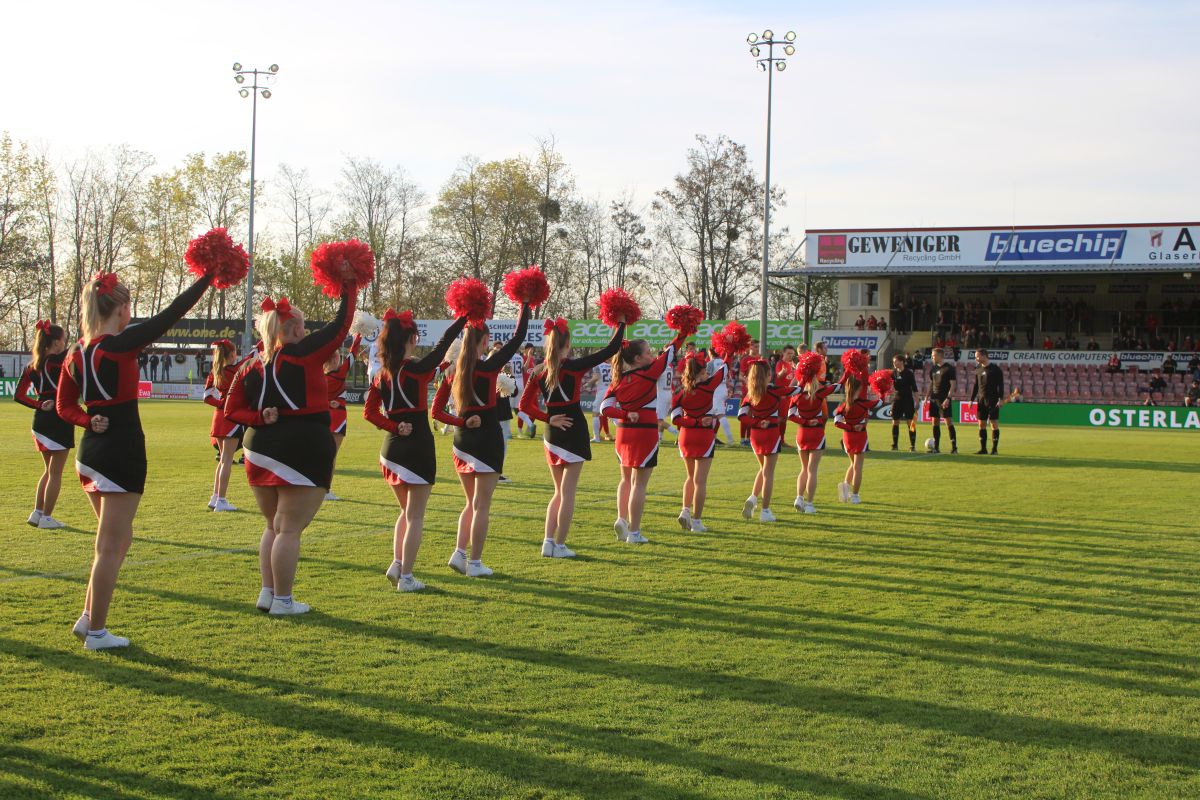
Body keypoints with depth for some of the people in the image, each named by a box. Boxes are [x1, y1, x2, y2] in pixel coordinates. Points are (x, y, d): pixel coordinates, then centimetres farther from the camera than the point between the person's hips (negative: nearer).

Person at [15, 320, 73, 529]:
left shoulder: (33, 366, 7)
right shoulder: (58, 361, -13)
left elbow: (18, 395, 4)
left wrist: (39, 405, 1)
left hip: (40, 420, 7)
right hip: (59, 421, -7)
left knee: (49, 470, 20)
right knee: (55, 473, 2)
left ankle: (37, 513, 20)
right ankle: (46, 517, 5)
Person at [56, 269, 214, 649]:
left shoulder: (76, 354, 8)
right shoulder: (120, 345, -15)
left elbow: (64, 406, 13)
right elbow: (172, 313, -13)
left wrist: (89, 421, -4)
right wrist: (209, 276, -7)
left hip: (89, 453, 8)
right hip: (122, 453, -8)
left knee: (117, 539, 20)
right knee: (110, 546, 1)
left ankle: (88, 618, 24)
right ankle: (97, 631, 7)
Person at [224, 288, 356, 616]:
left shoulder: (251, 365, 8)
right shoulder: (304, 353, -9)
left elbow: (232, 409, 8)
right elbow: (341, 324, -2)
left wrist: (260, 418, -3)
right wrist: (349, 288, 10)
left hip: (260, 450, 7)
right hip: (304, 450, -6)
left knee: (273, 527, 19)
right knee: (290, 529, -2)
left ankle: (267, 593, 21)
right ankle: (283, 600, 1)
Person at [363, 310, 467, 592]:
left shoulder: (381, 374, 5)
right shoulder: (417, 368, -13)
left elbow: (369, 412, 2)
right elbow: (444, 344, -5)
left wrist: (394, 426, -4)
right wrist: (465, 315, 4)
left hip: (390, 448, 6)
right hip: (418, 446, -6)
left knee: (406, 511, 22)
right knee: (415, 517, 2)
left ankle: (396, 563, 13)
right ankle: (406, 577, 2)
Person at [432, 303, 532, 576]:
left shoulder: (452, 372, 3)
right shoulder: (488, 367, -14)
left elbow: (436, 412, 4)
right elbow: (518, 337, -9)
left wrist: (462, 422, 5)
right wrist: (525, 304, 0)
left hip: (461, 441, 6)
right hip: (487, 440, -6)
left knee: (471, 503, 19)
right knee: (482, 505, 1)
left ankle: (459, 554, 10)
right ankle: (475, 563, 3)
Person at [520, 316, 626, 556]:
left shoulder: (538, 371, 1)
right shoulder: (575, 366, -12)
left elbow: (525, 404, 2)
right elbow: (611, 348, -7)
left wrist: (548, 419, 0)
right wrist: (621, 323, 4)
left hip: (552, 435, 5)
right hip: (574, 431, -5)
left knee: (559, 491, 16)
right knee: (568, 492, 1)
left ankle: (548, 542, 9)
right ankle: (559, 545, 2)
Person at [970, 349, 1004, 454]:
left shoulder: (995, 369, -6)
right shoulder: (978, 369, 12)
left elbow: (1000, 385, -8)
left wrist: (1001, 399, -17)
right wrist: (972, 399, 13)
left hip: (992, 400, -6)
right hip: (981, 400, 6)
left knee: (994, 424, -4)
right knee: (982, 424, 4)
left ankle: (994, 449, 0)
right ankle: (983, 448, 9)